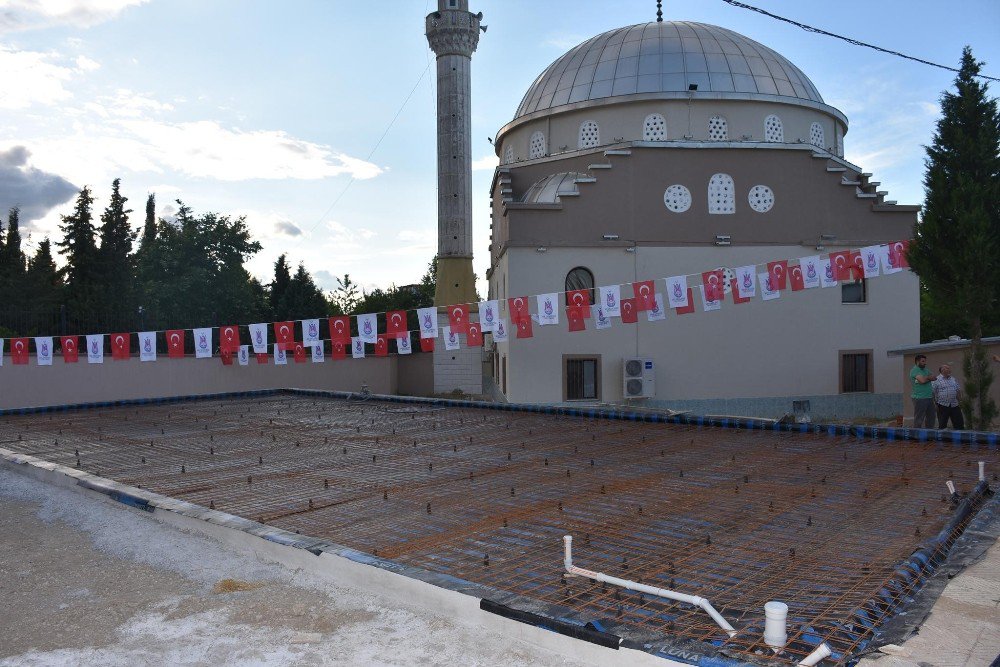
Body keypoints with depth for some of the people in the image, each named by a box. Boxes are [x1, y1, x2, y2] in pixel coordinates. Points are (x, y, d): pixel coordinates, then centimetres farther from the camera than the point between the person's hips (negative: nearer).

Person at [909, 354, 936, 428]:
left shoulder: (926, 370, 19)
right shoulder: (914, 370, -9)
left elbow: (933, 378, 11)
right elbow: (922, 380, -21)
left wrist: (926, 378, -6)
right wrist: (929, 378, -1)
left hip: (929, 397, 9)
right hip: (920, 398, -9)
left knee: (931, 417, 13)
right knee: (918, 420, -6)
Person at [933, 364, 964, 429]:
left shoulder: (953, 379, 13)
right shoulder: (936, 380, -4)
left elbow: (959, 390, 19)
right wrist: (935, 404, -12)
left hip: (954, 405, 5)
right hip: (942, 405, -5)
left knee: (959, 422, 5)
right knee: (942, 424, 0)